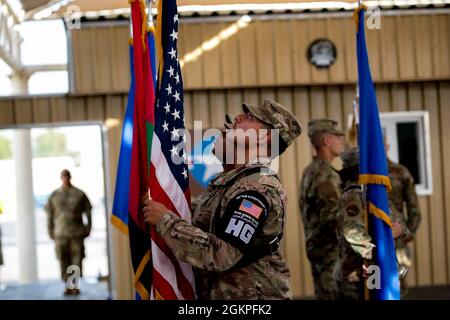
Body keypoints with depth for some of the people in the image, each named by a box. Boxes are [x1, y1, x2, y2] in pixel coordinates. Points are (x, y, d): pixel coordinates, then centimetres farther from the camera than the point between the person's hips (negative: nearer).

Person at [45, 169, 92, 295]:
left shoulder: (79, 194, 4)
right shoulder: (54, 195, 7)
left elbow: (88, 213, 7)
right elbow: (49, 215, 10)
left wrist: (88, 229, 2)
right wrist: (51, 232, 6)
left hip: (77, 233, -1)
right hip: (60, 234, 1)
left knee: (77, 258, -3)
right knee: (63, 260, -2)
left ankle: (75, 285, 4)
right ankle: (68, 285, 6)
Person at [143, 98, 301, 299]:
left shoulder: (258, 189, -21)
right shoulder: (236, 178, 9)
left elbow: (220, 255, -27)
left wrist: (165, 220, -20)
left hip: (251, 295, -9)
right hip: (220, 292, 9)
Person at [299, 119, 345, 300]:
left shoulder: (310, 171, 14)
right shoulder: (326, 175, -17)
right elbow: (334, 219, -23)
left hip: (316, 246, 10)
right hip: (330, 249, -10)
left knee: (324, 296, 13)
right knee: (335, 296, -7)